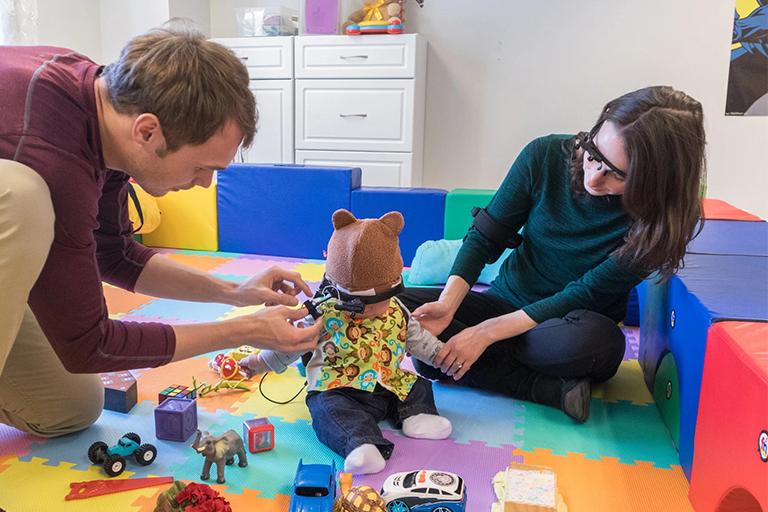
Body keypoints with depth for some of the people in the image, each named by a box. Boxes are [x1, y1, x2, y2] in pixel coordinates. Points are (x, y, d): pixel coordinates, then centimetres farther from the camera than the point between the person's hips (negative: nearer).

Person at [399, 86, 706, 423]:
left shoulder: (659, 216, -18)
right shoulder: (546, 155, -13)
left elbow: (585, 295, -19)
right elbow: (484, 236, -7)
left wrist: (487, 332, -25)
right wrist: (447, 304, -23)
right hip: (505, 302, 4)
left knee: (595, 337, -40)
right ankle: (557, 390, -21)